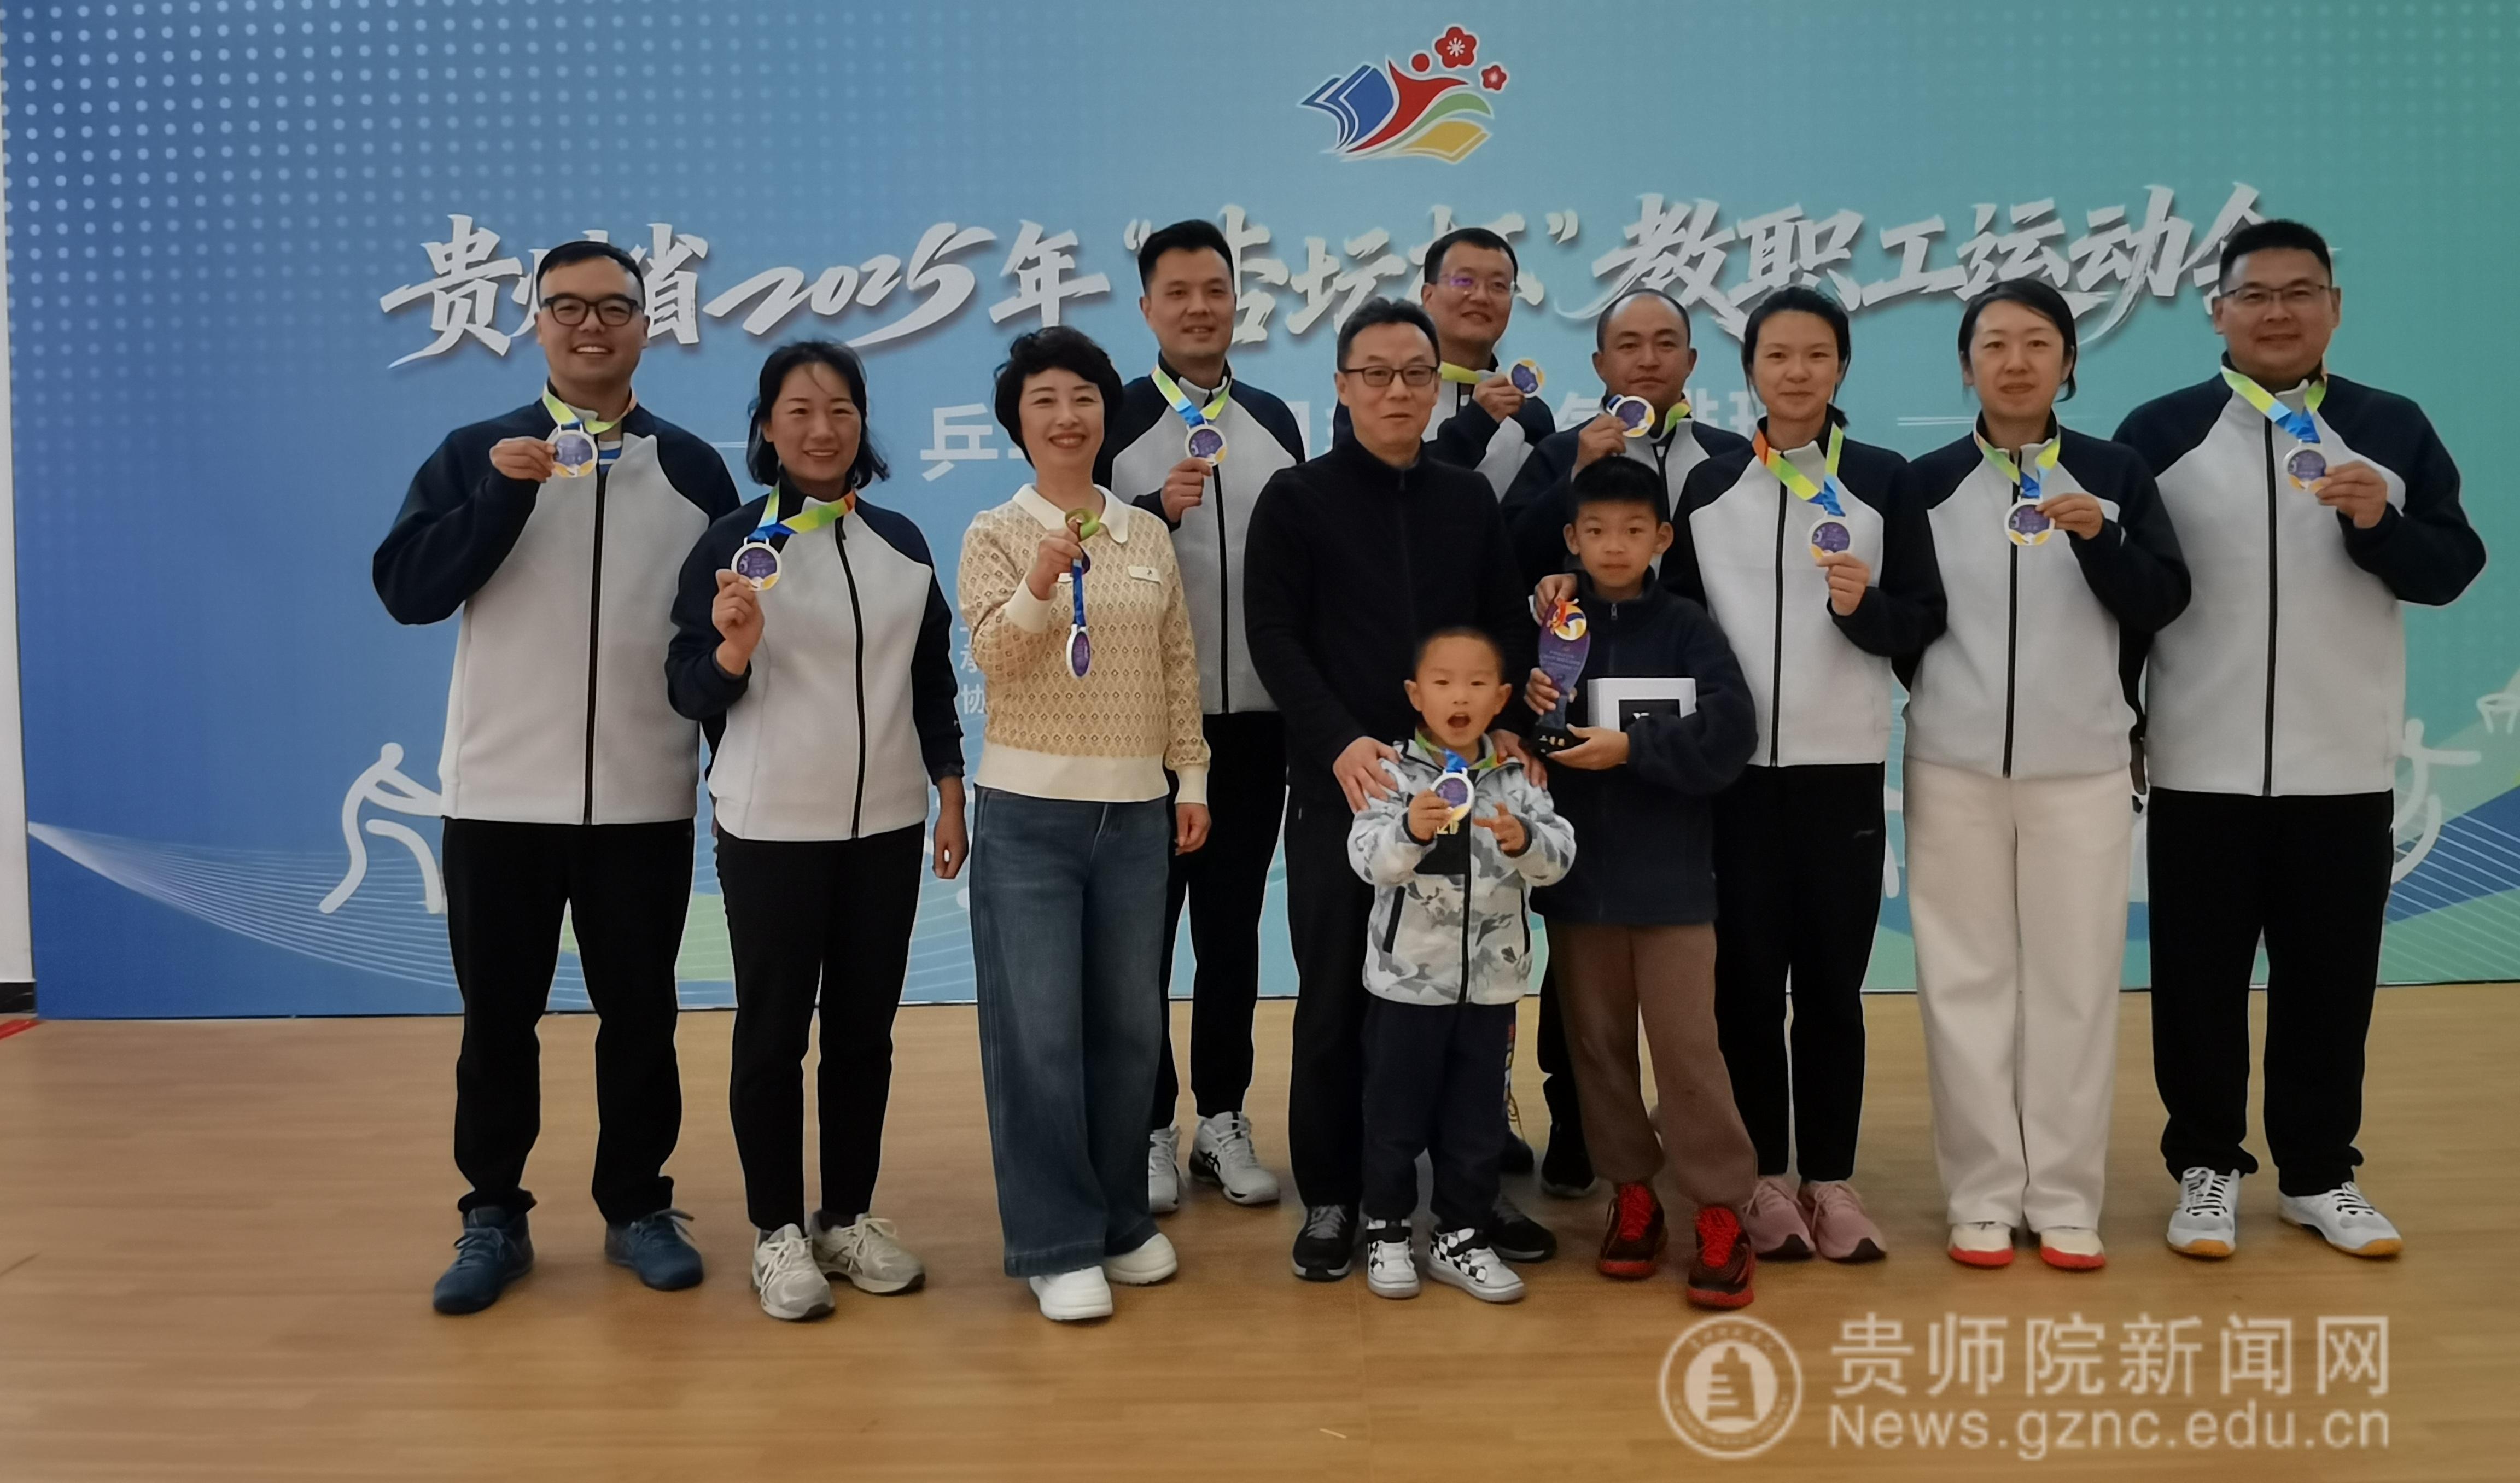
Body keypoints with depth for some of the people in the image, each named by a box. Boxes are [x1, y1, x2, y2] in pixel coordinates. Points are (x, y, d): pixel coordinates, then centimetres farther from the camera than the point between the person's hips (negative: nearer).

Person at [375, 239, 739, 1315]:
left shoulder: (692, 467, 5)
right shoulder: (477, 454, 3)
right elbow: (405, 591, -8)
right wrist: (503, 493, -20)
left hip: (645, 798, 0)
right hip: (499, 795, 0)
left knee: (640, 1012, 9)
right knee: (498, 1017, 9)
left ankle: (638, 1207, 23)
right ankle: (493, 1216, 23)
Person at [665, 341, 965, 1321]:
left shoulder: (900, 542, 7)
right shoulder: (734, 543, -5)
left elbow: (934, 681, 13)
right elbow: (691, 692, -6)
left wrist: (951, 795, 10)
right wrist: (733, 648, -25)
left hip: (886, 825, 4)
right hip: (772, 830, -3)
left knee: (865, 1029, 11)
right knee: (772, 1033, 5)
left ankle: (850, 1217, 24)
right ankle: (776, 1231, 18)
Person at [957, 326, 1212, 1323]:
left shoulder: (1149, 536, 8)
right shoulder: (995, 535, -1)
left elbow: (1180, 668, 11)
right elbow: (991, 654, -15)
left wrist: (1192, 779, 8)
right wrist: (1038, 584, -33)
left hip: (1137, 811, 3)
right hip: (1028, 809, -3)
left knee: (1128, 1027, 11)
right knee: (1037, 1034, -1)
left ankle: (1120, 1219, 26)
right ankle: (1056, 1244, 10)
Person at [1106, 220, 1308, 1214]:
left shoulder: (1275, 423, 9)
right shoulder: (1115, 421, -3)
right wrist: (1159, 510, -23)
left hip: (1256, 719, 4)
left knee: (1233, 926, 11)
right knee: (1141, 929, 5)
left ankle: (1222, 1119, 22)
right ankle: (1147, 1128, 17)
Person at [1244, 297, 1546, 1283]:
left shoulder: (1470, 500, 13)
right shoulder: (1297, 498, 2)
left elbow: (1511, 627, 11)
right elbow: (1272, 637, -7)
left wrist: (1508, 726, -8)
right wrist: (1341, 744, -21)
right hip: (1337, 787, -3)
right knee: (1337, 999, 3)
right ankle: (1330, 1199, 16)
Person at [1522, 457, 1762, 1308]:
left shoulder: (1687, 627, -3)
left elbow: (1730, 734, -12)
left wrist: (1630, 747, -20)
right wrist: (1528, 710, -16)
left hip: (1671, 876, -3)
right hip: (1577, 872, 3)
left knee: (1687, 1046, -2)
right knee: (1598, 1043, 11)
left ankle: (1720, 1212, 9)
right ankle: (1631, 1191, 25)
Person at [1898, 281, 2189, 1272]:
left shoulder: (2116, 473, 4)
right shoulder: (1925, 483, 3)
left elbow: (2162, 606, -2)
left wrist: (2101, 537, -16)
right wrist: (1940, 695, -4)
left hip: (2083, 764, 0)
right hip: (1954, 765, 0)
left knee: (2076, 976, 3)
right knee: (1967, 977, 3)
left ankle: (2067, 1198, 13)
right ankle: (1983, 1197, 12)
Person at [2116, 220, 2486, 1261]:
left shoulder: (2392, 428, 6)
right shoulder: (2161, 431, 1)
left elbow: (2451, 570, 4)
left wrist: (2378, 524, -17)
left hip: (2346, 770, 2)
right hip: (2201, 771, -1)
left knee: (2331, 981, 9)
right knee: (2198, 982, 6)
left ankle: (2319, 1176, 24)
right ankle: (2206, 1169, 20)